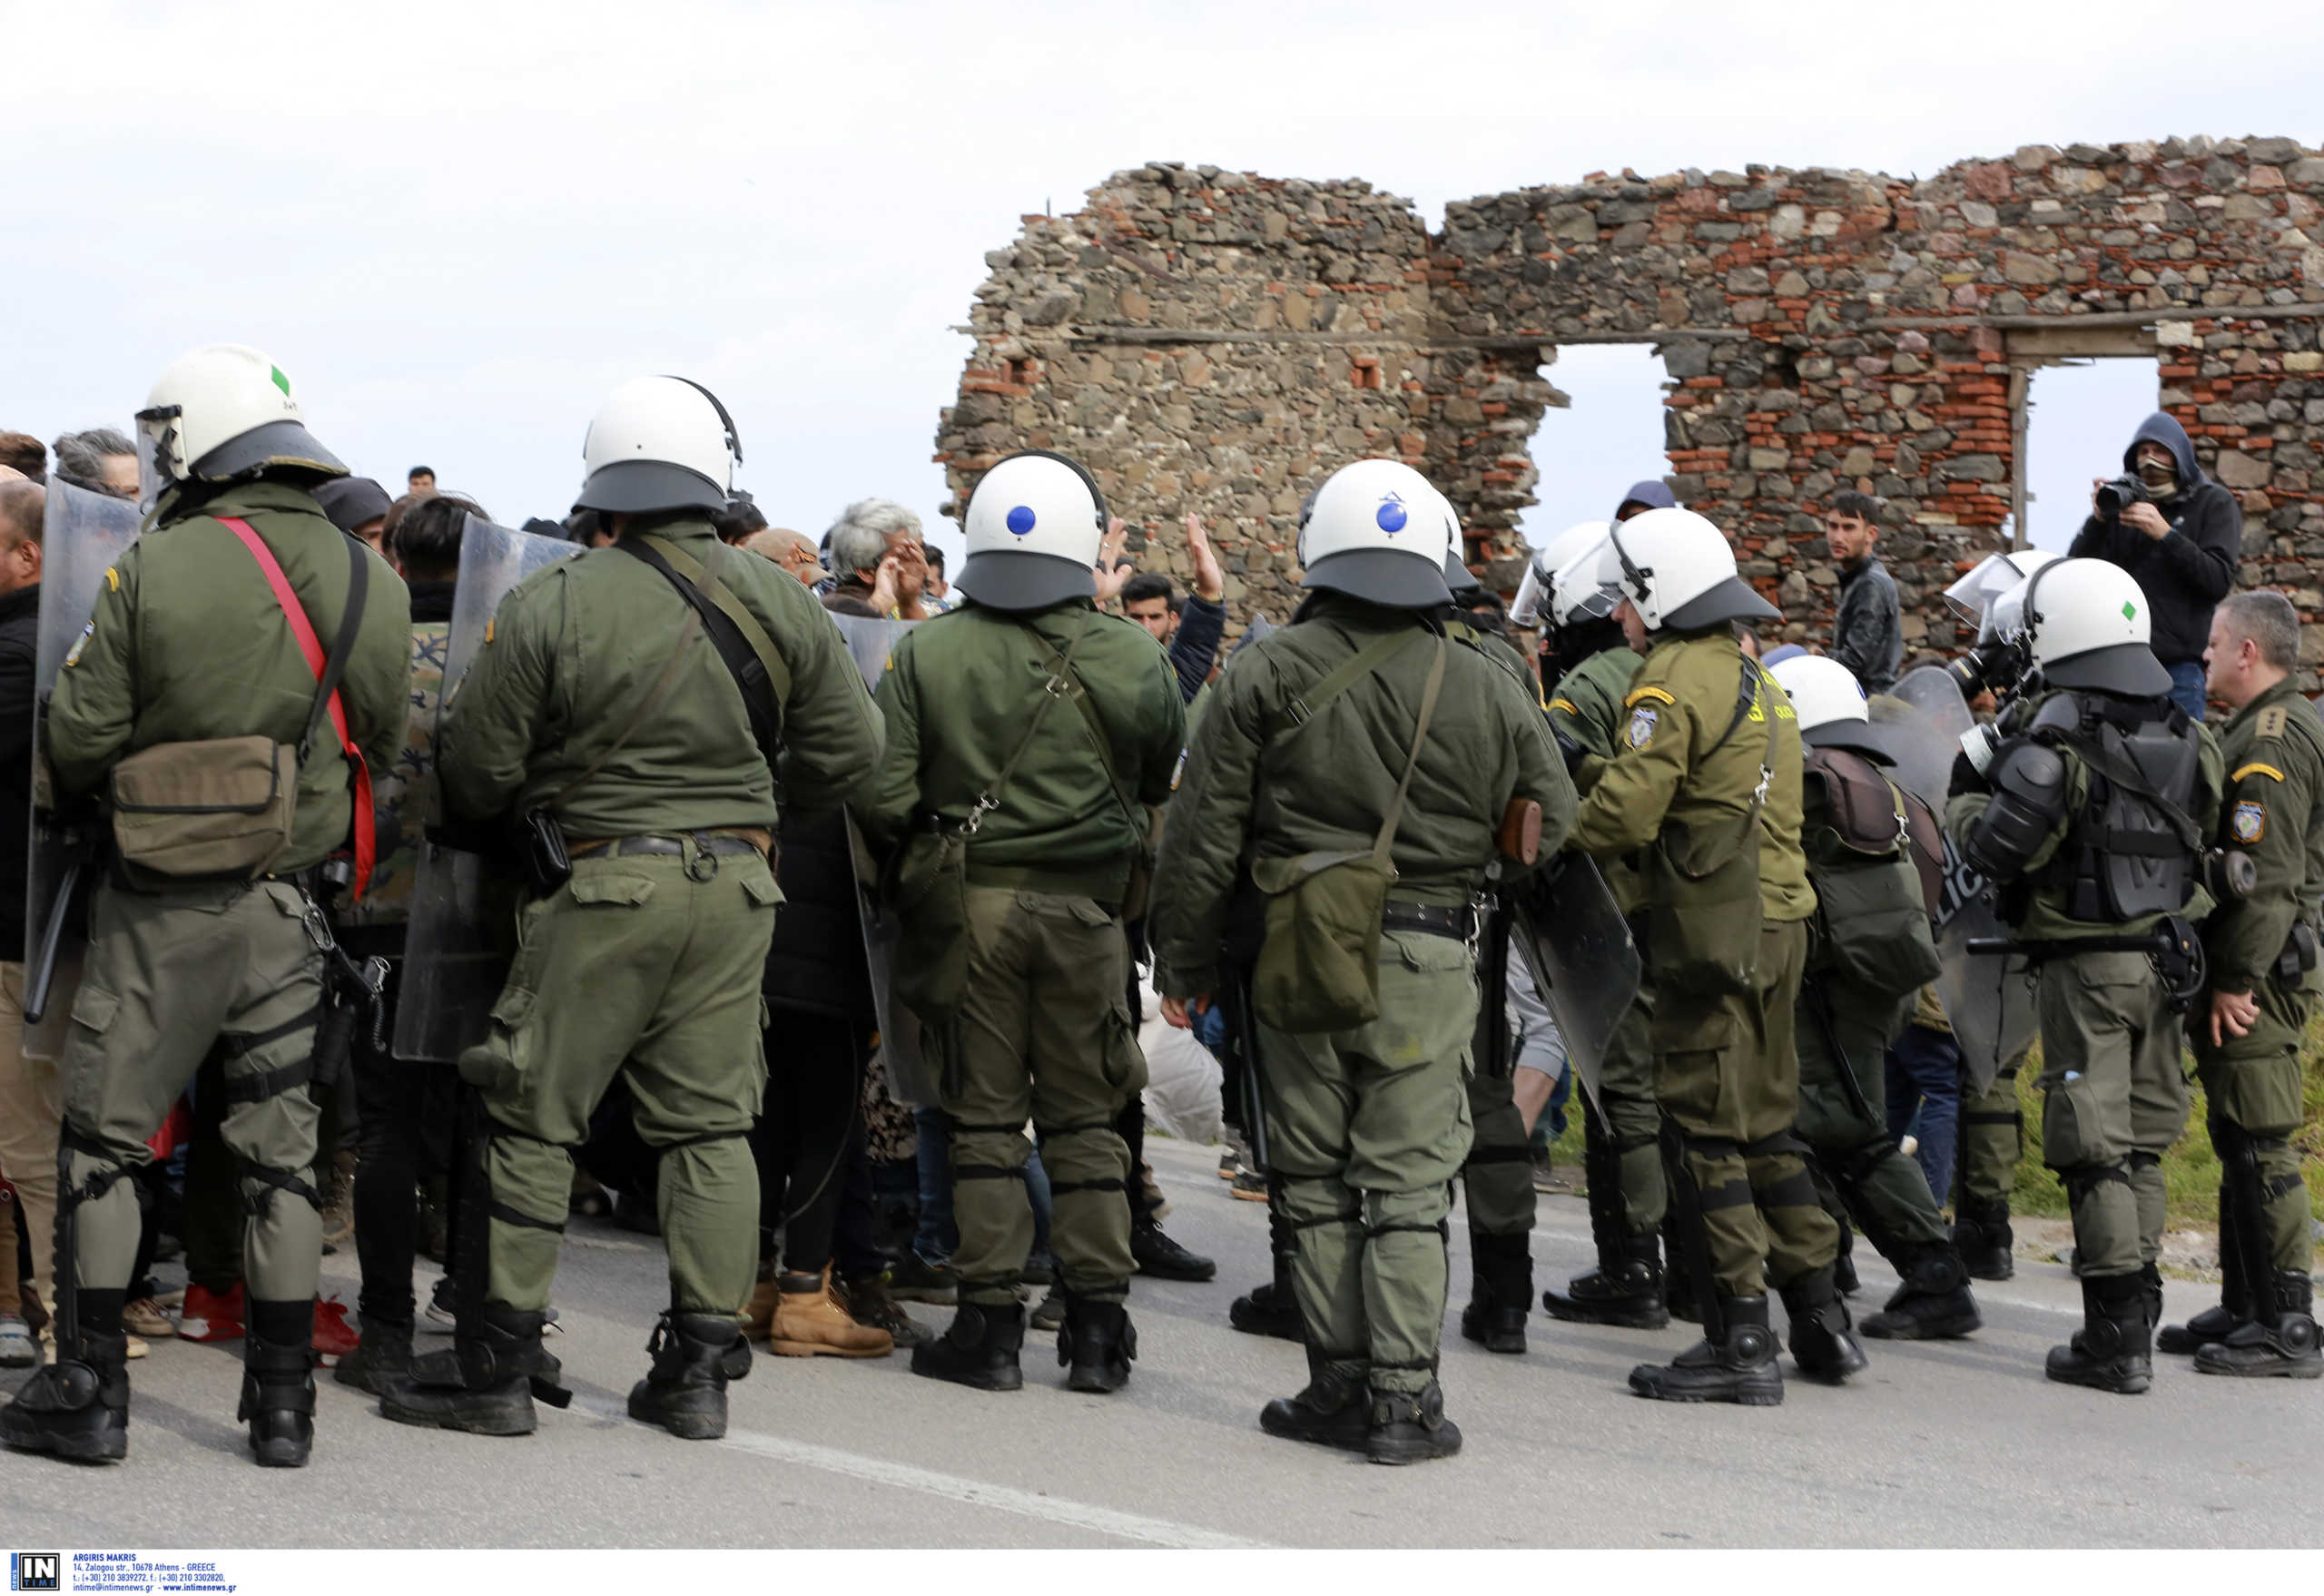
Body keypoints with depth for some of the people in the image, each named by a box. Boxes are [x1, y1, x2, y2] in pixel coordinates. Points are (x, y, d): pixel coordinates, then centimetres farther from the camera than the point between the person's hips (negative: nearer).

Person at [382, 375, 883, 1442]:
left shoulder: (551, 605, -10)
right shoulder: (779, 603, 2)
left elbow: (476, 771, -4)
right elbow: (849, 747, 9)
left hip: (603, 886, -4)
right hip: (735, 886, 4)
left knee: (535, 1121, 6)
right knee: (709, 1123, 10)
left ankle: (496, 1363, 9)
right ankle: (700, 1367, 12)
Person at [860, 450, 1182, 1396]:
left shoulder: (928, 653, -5)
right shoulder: (1130, 659, -2)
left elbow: (882, 795, -6)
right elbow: (1165, 777, 8)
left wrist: (917, 857, 12)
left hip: (969, 904, -1)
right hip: (1084, 910, 1)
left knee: (985, 1118, 6)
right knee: (1082, 1118, 9)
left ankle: (990, 1325, 7)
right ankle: (1098, 1325, 10)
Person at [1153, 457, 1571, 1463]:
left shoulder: (1268, 672, -2)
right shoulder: (1489, 685, 0)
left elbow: (1203, 833, 0)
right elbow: (1550, 826, 9)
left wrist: (1185, 962, 9)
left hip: (1297, 955, 0)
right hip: (1427, 963, 0)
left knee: (1316, 1179, 11)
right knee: (1409, 1181, 4)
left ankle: (1339, 1385, 14)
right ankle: (1403, 1399, 2)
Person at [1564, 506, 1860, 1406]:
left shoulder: (1676, 677, -11)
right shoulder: (1751, 675, 19)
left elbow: (1624, 816, -17)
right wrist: (1584, 766, 16)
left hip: (1715, 933, -9)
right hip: (1777, 925, 9)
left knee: (1703, 1135, -4)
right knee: (1763, 1123, 16)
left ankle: (1740, 1344, -4)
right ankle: (1821, 1321, 19)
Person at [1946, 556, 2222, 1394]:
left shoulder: (2056, 737, -14)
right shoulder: (2183, 737, 8)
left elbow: (1994, 849, -16)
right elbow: (2204, 837, 16)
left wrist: (1969, 782, 0)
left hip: (2085, 964, -6)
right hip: (2165, 960, 6)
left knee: (2094, 1145, -3)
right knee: (2142, 1142, 14)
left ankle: (2116, 1337, -3)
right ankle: (2135, 1315, 19)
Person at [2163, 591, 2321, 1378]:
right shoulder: (2261, 730, 19)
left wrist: (2236, 981, -22)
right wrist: (2223, 975, 19)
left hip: (2260, 975, -11)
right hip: (2252, 967, 11)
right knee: (2240, 1142, 15)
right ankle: (2245, 1308, 23)